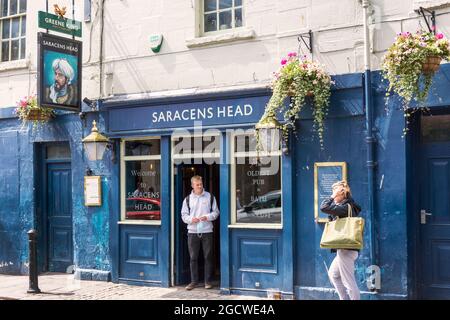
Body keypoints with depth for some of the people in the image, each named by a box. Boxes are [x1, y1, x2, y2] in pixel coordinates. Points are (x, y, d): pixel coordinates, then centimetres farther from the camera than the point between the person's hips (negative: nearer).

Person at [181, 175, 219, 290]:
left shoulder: (210, 197, 4)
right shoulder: (188, 199, 7)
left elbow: (216, 212, 5)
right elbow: (184, 215, 8)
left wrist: (207, 217, -13)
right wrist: (191, 219, -12)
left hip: (207, 231, -1)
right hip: (192, 232, 1)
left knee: (208, 257, 3)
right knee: (193, 258, 5)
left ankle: (208, 281, 14)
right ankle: (194, 281, 15)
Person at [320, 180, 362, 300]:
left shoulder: (345, 207, -17)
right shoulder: (349, 206, 13)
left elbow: (324, 207, -24)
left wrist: (333, 197, -11)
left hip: (346, 250, -11)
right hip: (344, 249, 11)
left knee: (349, 281, -4)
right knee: (333, 274, 22)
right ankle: (345, 298, 25)